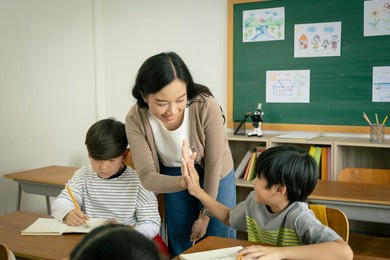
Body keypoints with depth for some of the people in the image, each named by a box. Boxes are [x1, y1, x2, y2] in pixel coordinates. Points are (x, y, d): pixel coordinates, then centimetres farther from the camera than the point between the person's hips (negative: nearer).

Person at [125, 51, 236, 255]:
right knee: (179, 243, 12)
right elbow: (147, 176, -23)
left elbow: (213, 164, -20)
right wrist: (182, 182, -44)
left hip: (214, 174, -1)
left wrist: (205, 214, -11)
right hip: (173, 176, 2)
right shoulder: (135, 120, -26)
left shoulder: (206, 106, -31)